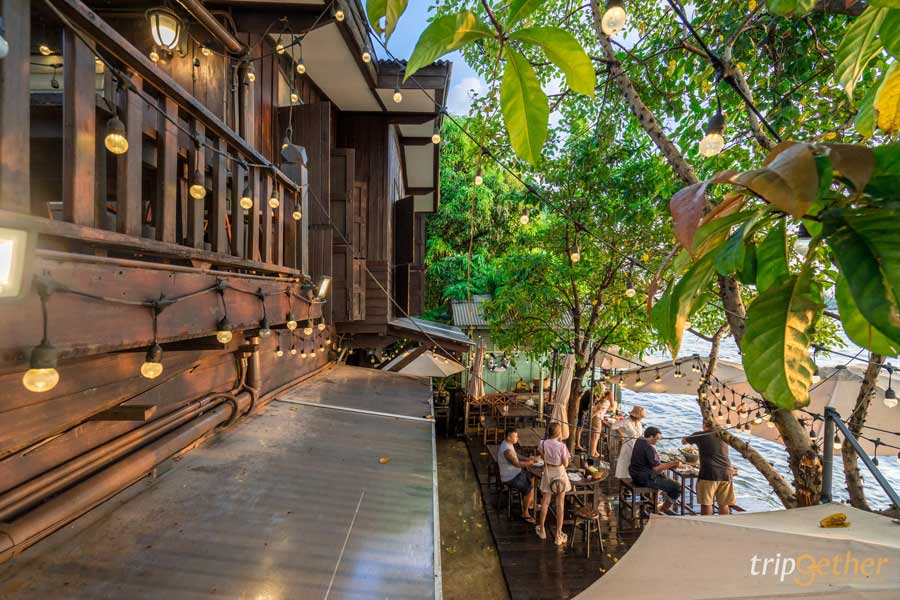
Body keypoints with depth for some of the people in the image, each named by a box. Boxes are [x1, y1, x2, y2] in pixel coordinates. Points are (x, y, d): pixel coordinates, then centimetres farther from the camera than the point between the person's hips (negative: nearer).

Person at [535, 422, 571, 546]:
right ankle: (559, 534, 21)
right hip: (559, 474, -2)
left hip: (548, 473, 2)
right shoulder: (562, 446, -24)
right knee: (560, 504, 13)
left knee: (545, 502, 18)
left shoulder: (543, 443, -14)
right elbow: (565, 464, -13)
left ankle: (541, 530, 32)